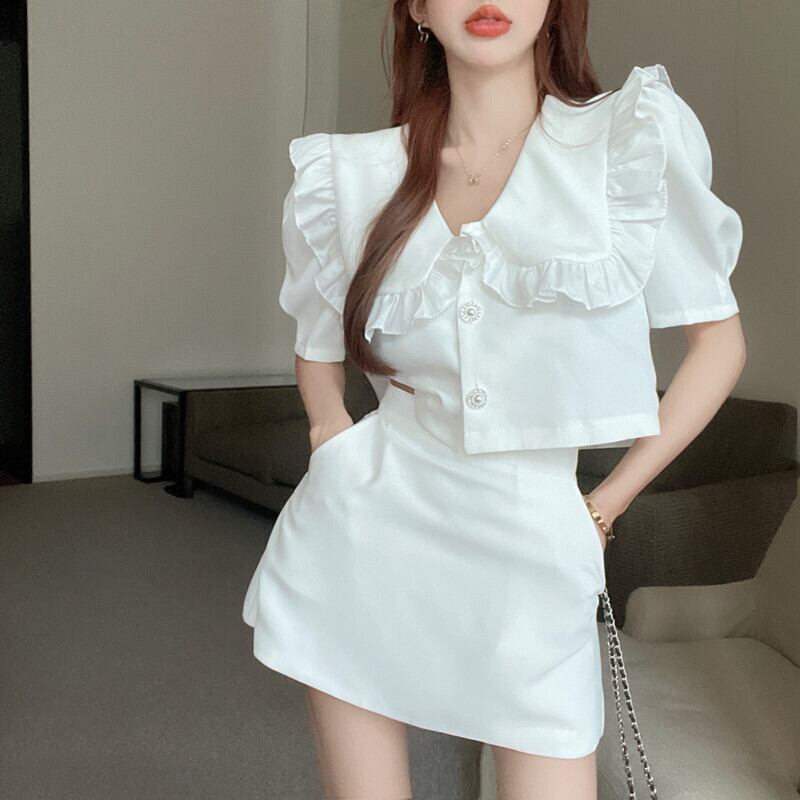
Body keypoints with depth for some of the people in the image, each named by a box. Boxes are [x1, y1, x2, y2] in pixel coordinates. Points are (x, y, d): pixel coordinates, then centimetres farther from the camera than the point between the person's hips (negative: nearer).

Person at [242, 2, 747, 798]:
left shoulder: (634, 133, -3)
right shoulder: (349, 174, 2)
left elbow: (718, 341, 2)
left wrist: (605, 505, 0)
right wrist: (337, 448, 2)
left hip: (528, 547, -1)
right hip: (364, 527, 2)